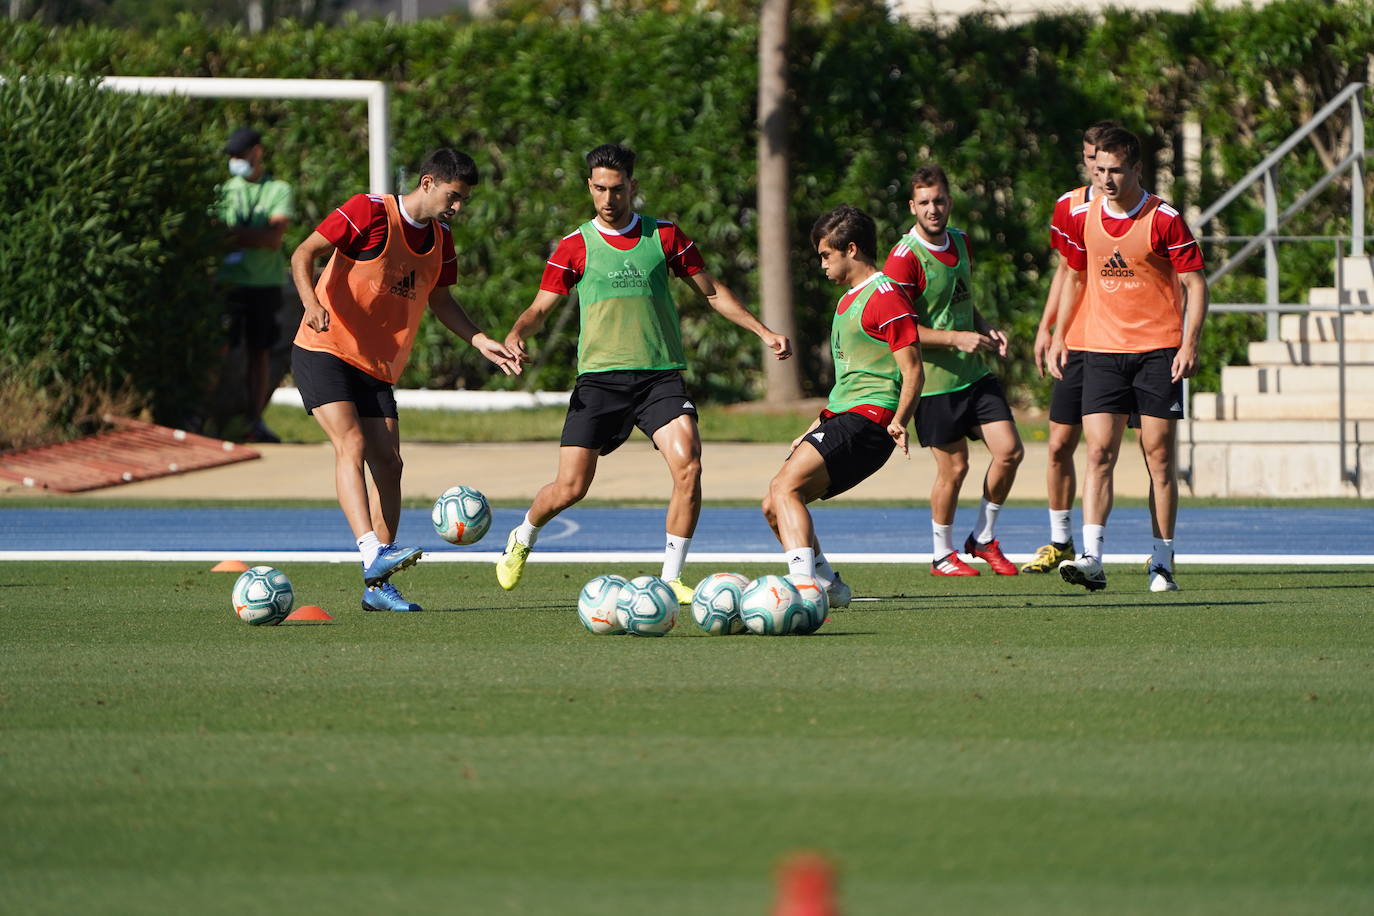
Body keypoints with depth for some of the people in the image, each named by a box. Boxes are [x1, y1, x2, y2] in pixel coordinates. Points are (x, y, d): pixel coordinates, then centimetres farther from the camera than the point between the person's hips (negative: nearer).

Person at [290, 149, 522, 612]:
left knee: (387, 463, -2)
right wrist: (312, 302, -33)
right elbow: (304, 254, -15)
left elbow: (439, 300, 22)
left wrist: (480, 340, 7)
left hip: (376, 367, 7)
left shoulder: (440, 239, 9)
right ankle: (373, 553, -36)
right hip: (323, 352, -7)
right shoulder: (369, 212, -13)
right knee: (351, 444, -24)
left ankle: (377, 587, 2)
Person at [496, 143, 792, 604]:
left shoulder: (664, 236, 8)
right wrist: (516, 335, -17)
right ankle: (522, 539, 28)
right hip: (599, 376, -1)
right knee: (569, 488, -6)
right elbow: (540, 308, 4)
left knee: (688, 467, -21)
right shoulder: (576, 246, 4)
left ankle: (671, 579, -10)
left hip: (660, 375, 1)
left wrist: (763, 331, 10)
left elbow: (711, 290, 16)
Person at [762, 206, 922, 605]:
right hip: (840, 418, 10)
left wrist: (898, 422, -29)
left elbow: (912, 370, -15)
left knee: (786, 485, -27)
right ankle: (829, 586, 17)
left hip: (867, 422, -10)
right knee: (773, 506, 8)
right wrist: (817, 428, 32)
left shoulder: (885, 297, -10)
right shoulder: (848, 301, 23)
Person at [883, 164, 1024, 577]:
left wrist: (986, 329, 3)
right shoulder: (905, 258, -16)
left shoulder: (960, 242, 8)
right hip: (934, 379, -7)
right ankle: (942, 555, 17)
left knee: (1009, 451, -1)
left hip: (974, 372, 7)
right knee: (954, 468, -2)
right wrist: (957, 338, -21)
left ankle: (983, 539, 18)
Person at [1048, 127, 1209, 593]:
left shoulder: (1163, 219, -7)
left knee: (1160, 455, 1)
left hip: (1157, 350, -3)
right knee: (1099, 452, -10)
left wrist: (1190, 344, -13)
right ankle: (1091, 559, -18)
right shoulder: (1083, 218, 5)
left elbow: (1194, 282, -4)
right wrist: (1059, 335, 14)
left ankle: (1163, 562, 8)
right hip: (1101, 349, 3)